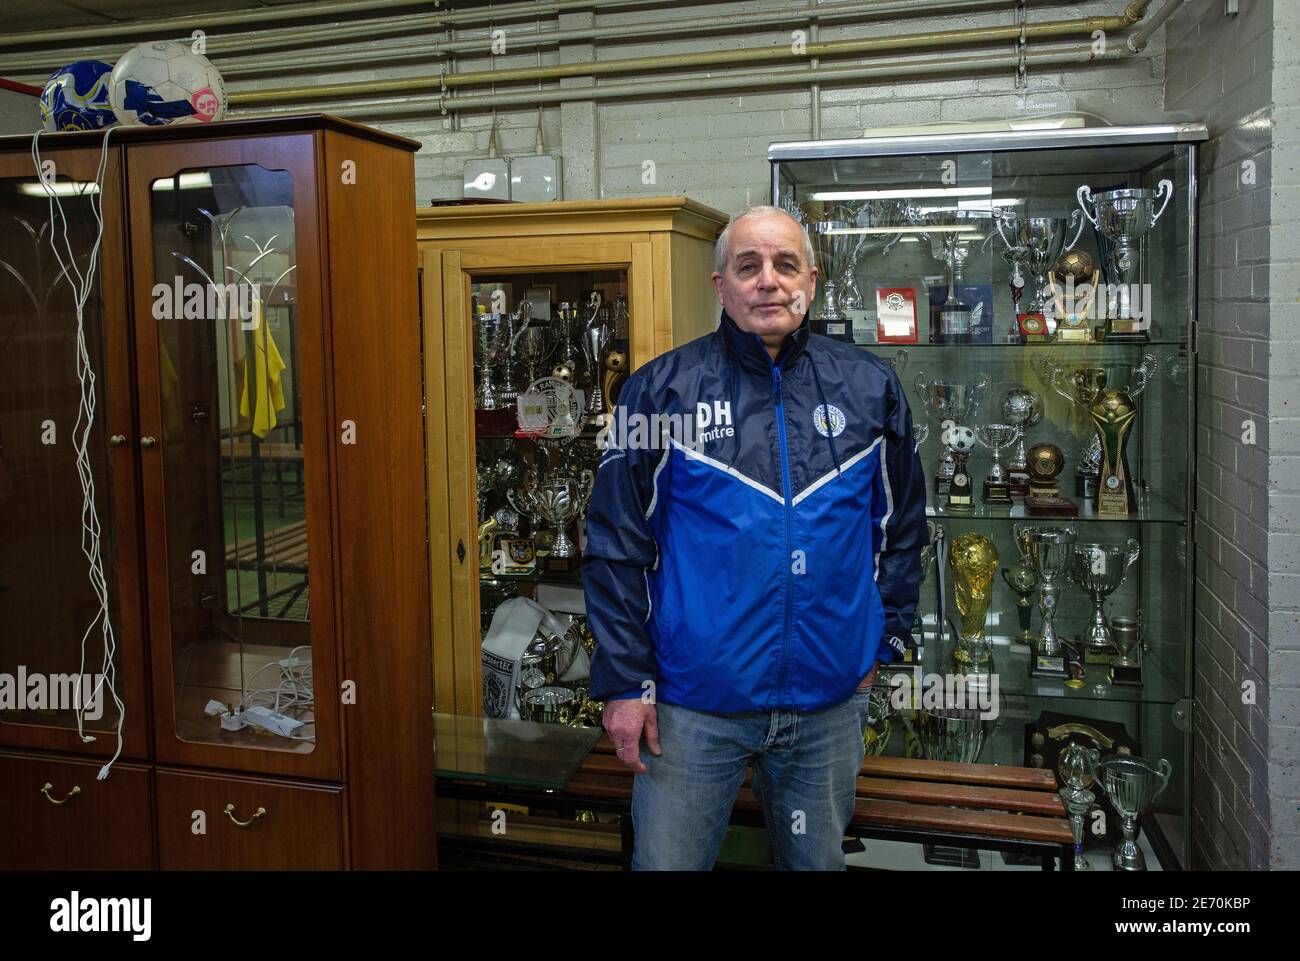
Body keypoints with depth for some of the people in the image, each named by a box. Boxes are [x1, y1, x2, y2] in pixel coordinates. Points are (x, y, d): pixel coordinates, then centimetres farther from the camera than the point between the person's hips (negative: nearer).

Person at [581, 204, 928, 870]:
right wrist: (625, 680, -8)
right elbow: (616, 546, -5)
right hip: (691, 704, -2)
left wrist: (884, 639, 10)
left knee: (818, 862, 20)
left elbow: (902, 524, 14)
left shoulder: (869, 388, 3)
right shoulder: (660, 390, -6)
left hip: (830, 703, 3)